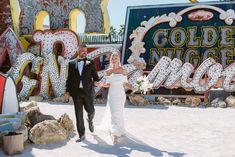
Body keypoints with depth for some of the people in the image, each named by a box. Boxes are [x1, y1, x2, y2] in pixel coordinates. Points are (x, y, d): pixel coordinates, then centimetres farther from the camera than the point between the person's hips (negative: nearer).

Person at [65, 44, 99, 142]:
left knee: (90, 110, 5)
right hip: (76, 92, 1)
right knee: (78, 114, 1)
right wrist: (67, 91, 4)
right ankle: (81, 135, 10)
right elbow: (69, 79, 9)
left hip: (88, 91, 0)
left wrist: (97, 82, -20)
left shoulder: (90, 63, 5)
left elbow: (95, 76, 2)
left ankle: (90, 121, 42)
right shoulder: (72, 63, 7)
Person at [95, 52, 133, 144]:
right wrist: (101, 84, -11)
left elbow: (125, 84, 1)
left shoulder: (123, 71, -1)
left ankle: (118, 132, 30)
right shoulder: (108, 71, 3)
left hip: (120, 95, 0)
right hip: (112, 95, 1)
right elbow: (108, 84, 6)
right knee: (113, 113, -6)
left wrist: (132, 88, -17)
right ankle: (115, 134, -2)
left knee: (118, 113, 7)